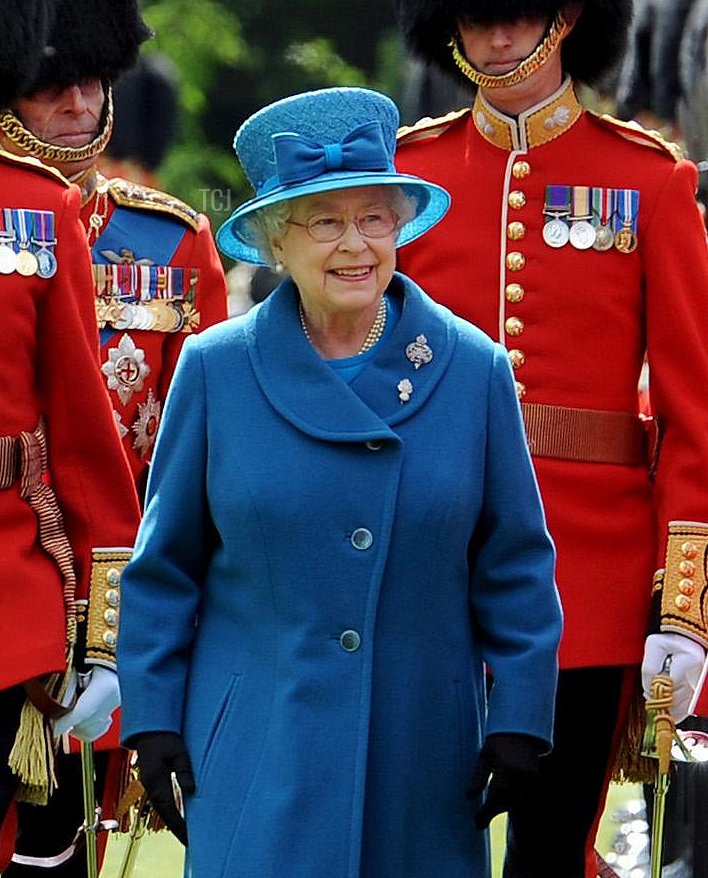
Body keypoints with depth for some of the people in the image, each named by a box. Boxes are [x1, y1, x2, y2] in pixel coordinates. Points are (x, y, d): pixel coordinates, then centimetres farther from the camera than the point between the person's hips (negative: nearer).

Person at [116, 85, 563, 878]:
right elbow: (164, 565, 5)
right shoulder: (216, 369, -1)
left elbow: (516, 566, 5)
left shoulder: (474, 368, 1)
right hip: (260, 754, -1)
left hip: (424, 754, 1)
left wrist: (519, 719, 0)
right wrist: (151, 720, 2)